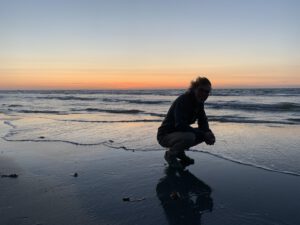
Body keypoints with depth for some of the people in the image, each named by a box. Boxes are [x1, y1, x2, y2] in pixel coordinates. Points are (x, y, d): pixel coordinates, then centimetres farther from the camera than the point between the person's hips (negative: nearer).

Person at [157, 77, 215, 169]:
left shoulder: (199, 102, 3)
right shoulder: (183, 100, -23)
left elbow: (203, 123, 7)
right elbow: (180, 125, -33)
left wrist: (208, 133, -16)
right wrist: (203, 134, -29)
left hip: (178, 133, 9)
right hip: (165, 136, -8)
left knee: (206, 134, 0)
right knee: (189, 137, -35)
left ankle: (180, 151, 12)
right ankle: (170, 154, -6)